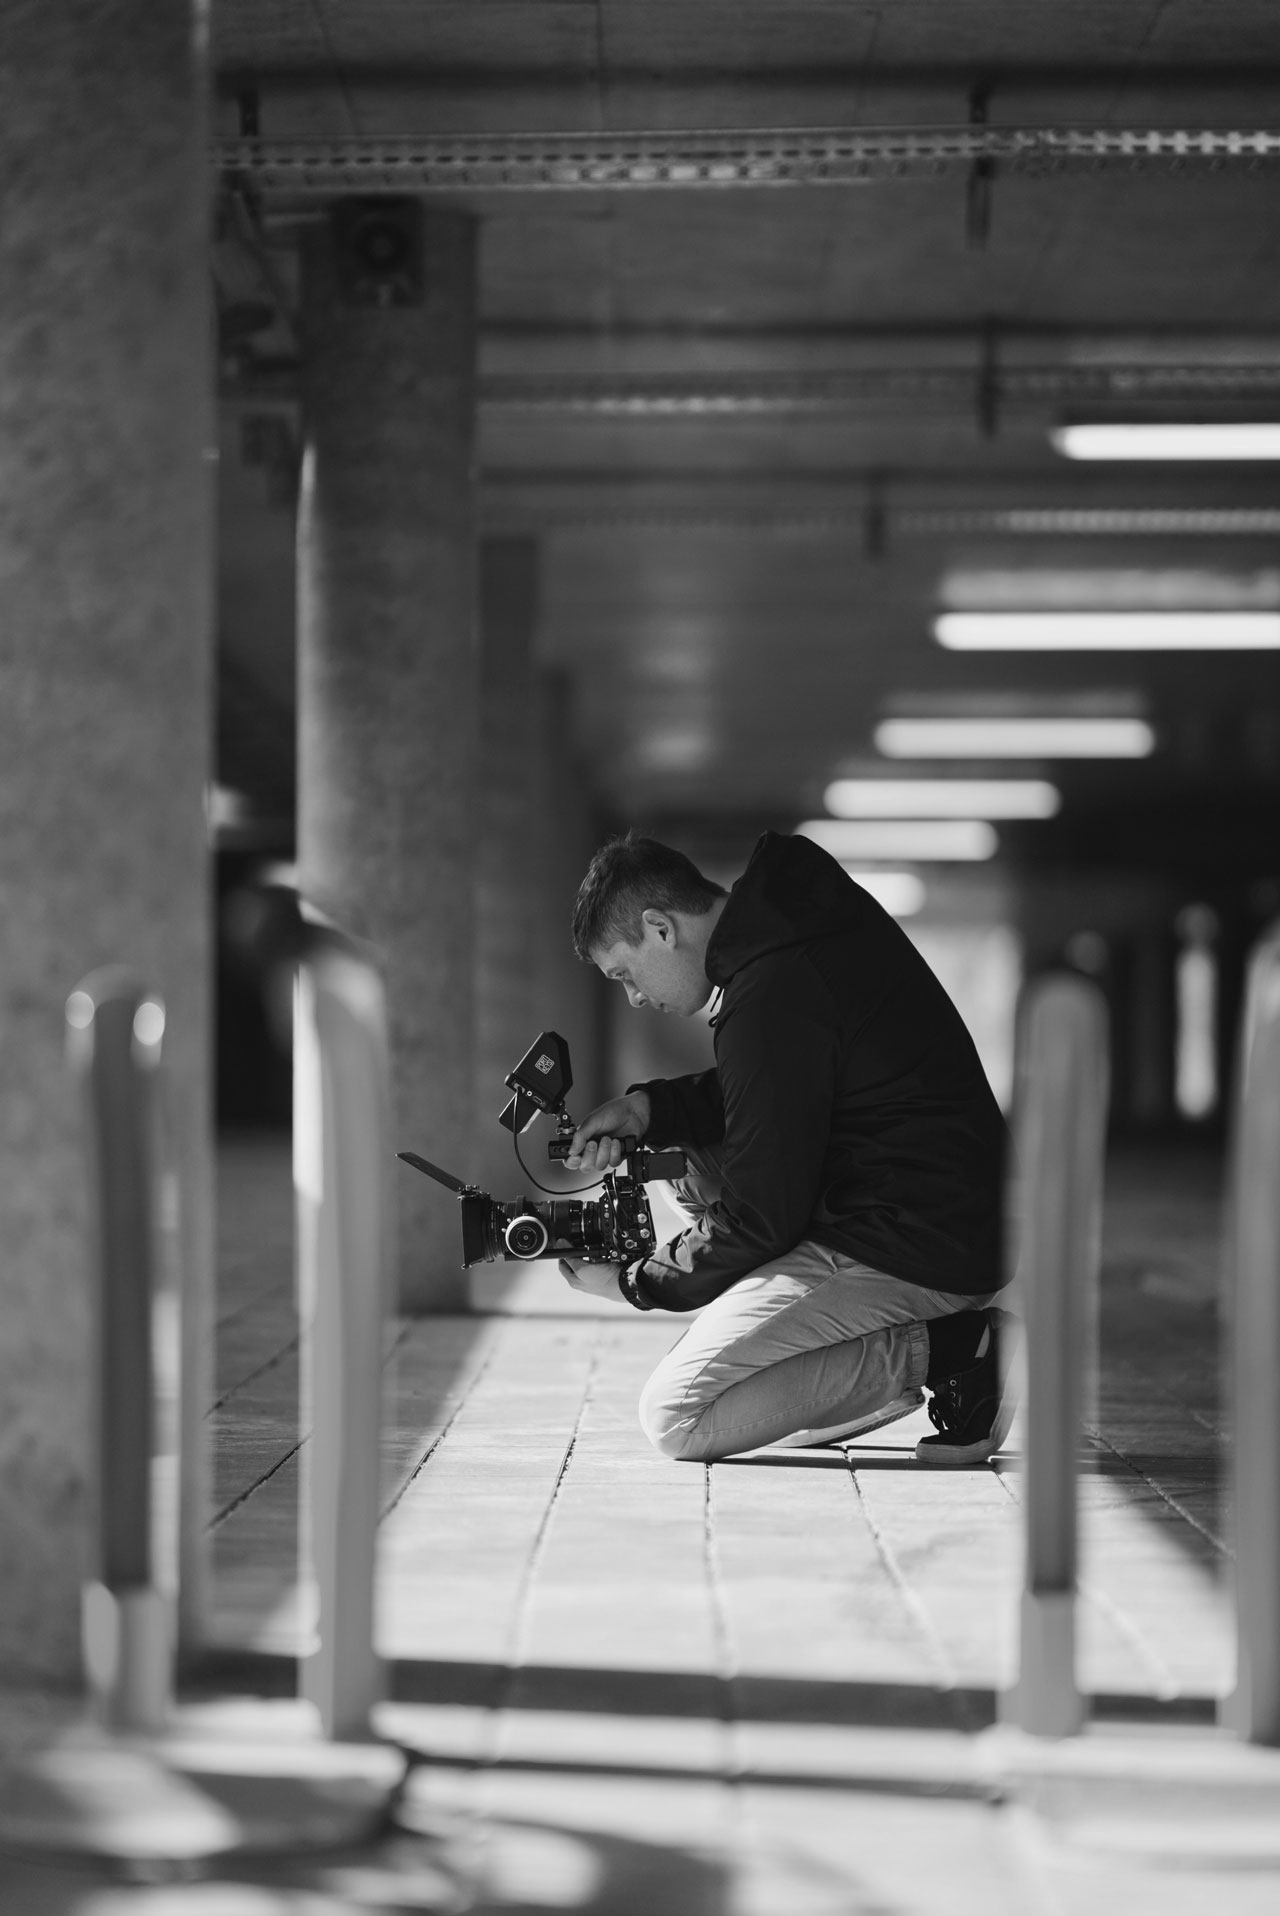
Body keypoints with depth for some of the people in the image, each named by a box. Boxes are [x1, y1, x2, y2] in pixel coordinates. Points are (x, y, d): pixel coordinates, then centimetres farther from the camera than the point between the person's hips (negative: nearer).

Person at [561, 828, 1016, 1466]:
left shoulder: (773, 995, -21)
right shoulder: (802, 906, 9)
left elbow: (757, 1222, -15)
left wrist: (629, 1282, 1)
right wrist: (647, 1107, 9)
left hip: (913, 1248, -10)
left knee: (674, 1418, -11)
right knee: (687, 1161, 25)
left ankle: (948, 1351, -9)